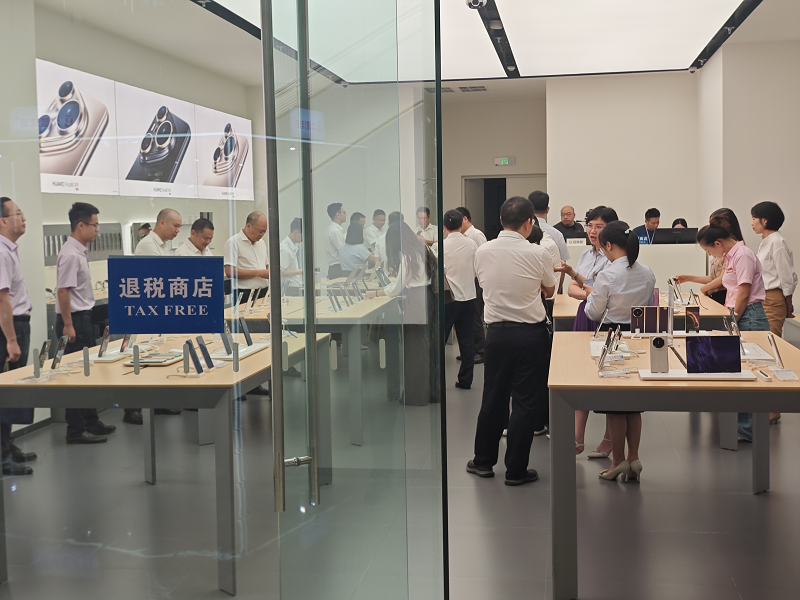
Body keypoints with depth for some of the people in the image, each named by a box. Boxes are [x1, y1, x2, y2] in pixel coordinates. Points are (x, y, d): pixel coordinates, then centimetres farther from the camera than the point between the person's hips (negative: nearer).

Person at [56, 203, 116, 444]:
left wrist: (84, 321, 19)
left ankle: (90, 422, 27)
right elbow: (63, 291, -21)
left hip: (83, 317, 10)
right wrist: (68, 326, -21)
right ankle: (75, 430, 4)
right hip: (74, 319, -10)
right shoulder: (70, 254, -18)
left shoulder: (80, 252, 10)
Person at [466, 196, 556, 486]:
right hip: (531, 334, -3)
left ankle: (483, 462, 27)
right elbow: (549, 291, 5)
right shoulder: (537, 253, -12)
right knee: (526, 402, 5)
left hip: (496, 330, 4)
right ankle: (516, 470, 10)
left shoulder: (482, 252, -2)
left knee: (493, 397, 16)